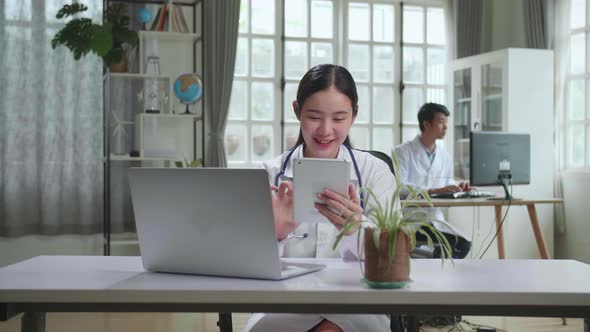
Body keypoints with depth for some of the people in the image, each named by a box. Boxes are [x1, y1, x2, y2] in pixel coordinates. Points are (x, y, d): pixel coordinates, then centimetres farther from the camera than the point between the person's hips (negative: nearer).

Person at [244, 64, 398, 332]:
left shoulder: (375, 172, 4)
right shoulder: (270, 174, 6)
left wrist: (355, 230, -26)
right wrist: (274, 233, -22)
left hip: (355, 309, 0)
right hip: (284, 305, 0)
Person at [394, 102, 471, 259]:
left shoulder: (445, 156, 12)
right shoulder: (403, 152, -5)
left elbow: (446, 189, 18)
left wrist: (457, 188, -7)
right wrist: (434, 191, -28)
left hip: (435, 219, 6)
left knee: (463, 243, -17)